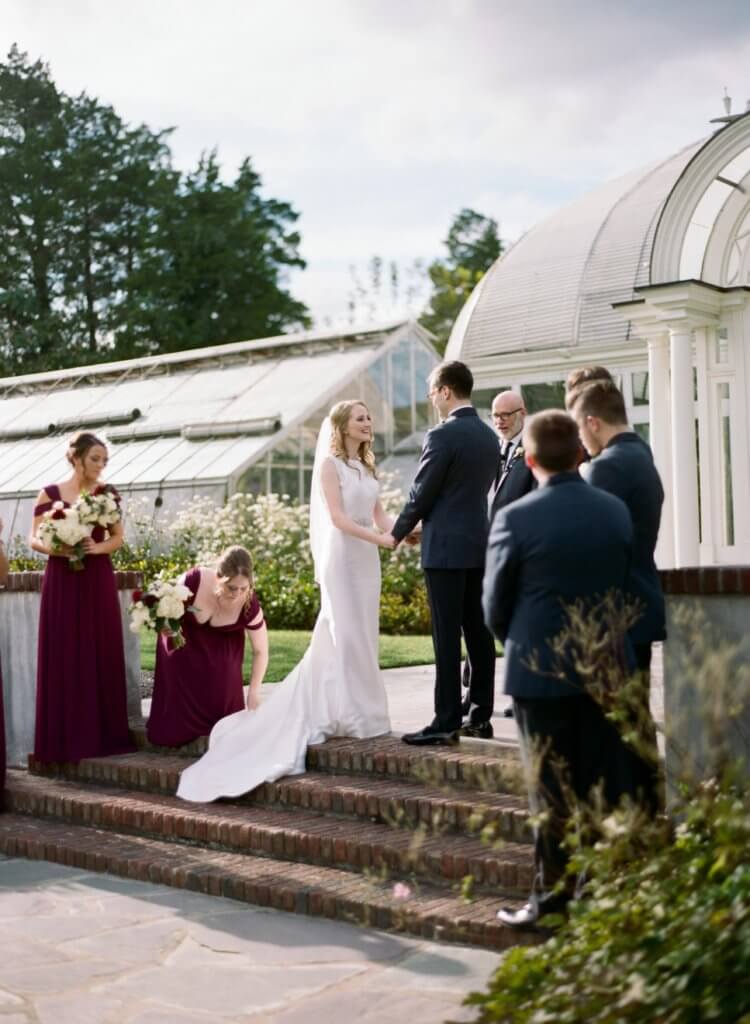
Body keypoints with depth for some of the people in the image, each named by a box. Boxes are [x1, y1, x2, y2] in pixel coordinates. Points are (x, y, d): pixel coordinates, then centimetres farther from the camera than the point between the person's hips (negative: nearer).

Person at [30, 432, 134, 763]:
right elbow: (34, 539, 1)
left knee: (102, 655, 1)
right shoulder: (50, 493, 1)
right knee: (63, 657, -2)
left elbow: (118, 537, 9)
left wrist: (98, 547, -12)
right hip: (62, 581, -2)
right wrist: (57, 548, -19)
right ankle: (66, 738, 3)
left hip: (99, 581, 2)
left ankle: (103, 734, 8)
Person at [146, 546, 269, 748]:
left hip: (222, 644, 0)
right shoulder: (194, 580, -39)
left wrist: (253, 692, -18)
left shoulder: (249, 606, -35)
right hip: (183, 636, 0)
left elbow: (261, 652, -20)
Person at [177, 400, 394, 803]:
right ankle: (345, 713, 0)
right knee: (343, 634, -6)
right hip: (342, 556, -7)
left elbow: (378, 515, 9)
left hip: (367, 558, 7)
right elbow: (337, 517, -14)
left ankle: (360, 711, 14)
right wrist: (379, 539, -23)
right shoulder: (329, 464, -6)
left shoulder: (366, 466, 15)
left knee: (362, 636, 8)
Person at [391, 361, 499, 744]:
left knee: (447, 638, -6)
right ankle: (480, 716, 14)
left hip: (446, 547, -8)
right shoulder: (489, 436, 11)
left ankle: (446, 723, -3)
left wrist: (398, 533, 7)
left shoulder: (442, 435, -13)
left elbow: (421, 493, -10)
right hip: (479, 543, 8)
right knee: (478, 632, 9)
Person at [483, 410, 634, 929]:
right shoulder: (616, 511, -1)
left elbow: (495, 605, -5)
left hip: (542, 672, -4)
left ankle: (553, 895, 10)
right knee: (595, 781, 13)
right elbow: (623, 587, 8)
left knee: (551, 788, 5)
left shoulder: (516, 518, -14)